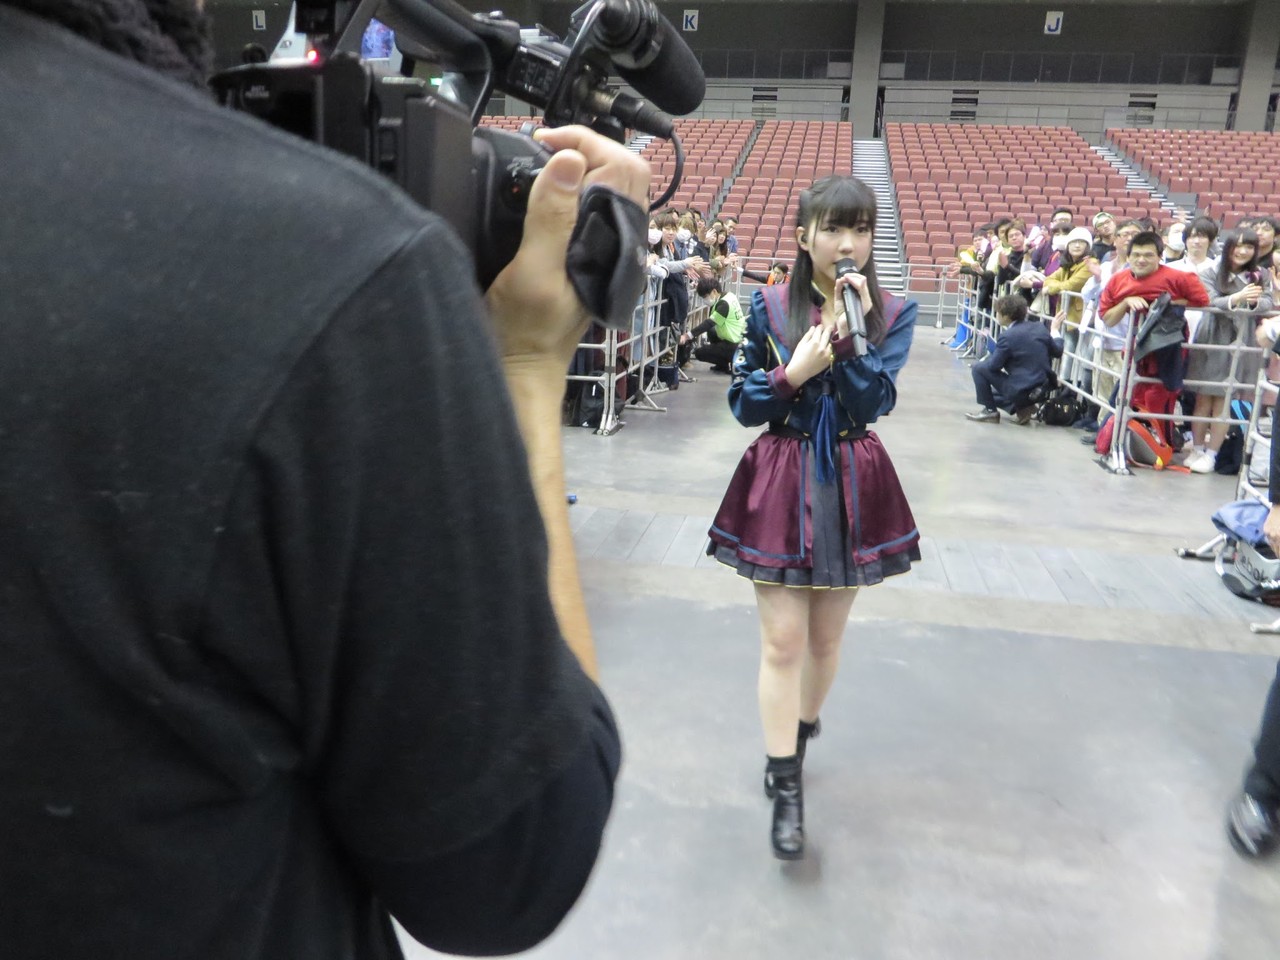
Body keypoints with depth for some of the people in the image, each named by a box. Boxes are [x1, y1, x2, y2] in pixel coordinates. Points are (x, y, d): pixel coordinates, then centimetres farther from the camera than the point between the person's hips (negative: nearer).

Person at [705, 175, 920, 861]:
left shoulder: (892, 314, -1)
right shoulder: (768, 307, -3)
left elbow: (875, 404, -13)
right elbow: (742, 404, -1)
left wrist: (852, 335, -23)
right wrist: (791, 374, -18)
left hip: (851, 488, 2)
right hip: (780, 484, -1)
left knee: (826, 637, 14)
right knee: (783, 641, -1)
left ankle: (799, 733, 41)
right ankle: (786, 790, 10)